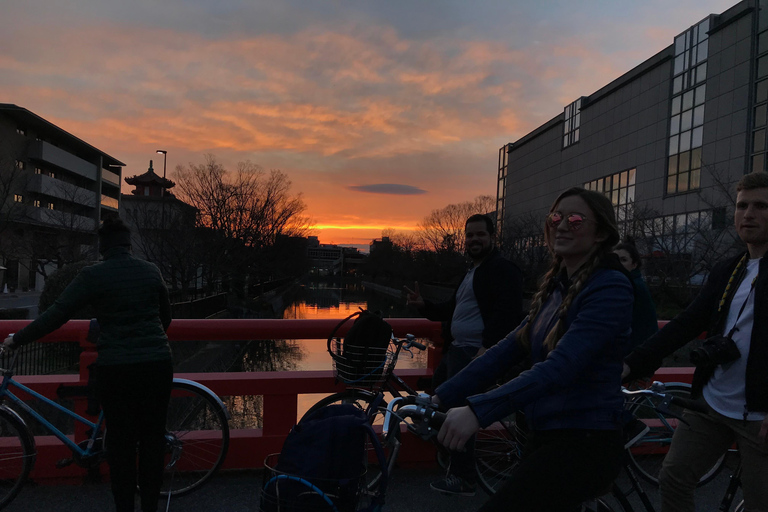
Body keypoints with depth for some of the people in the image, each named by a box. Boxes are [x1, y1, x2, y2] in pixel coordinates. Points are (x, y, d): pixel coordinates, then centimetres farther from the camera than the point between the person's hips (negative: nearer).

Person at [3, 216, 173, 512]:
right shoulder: (151, 272, 6)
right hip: (157, 364, 2)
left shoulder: (93, 276, -4)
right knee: (152, 437, 11)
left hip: (115, 367, -2)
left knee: (120, 441, 11)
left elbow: (56, 315, -6)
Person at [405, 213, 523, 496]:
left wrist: (487, 347, -29)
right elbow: (453, 309, 23)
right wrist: (424, 305, 7)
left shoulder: (503, 269, -11)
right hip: (457, 349, 11)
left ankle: (463, 479, 7)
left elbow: (506, 312, -23)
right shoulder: (473, 271, 21)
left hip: (477, 353, -11)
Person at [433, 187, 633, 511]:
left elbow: (560, 367, -27)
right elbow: (508, 349, 5)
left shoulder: (610, 287, -15)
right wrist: (442, 397, -2)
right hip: (544, 437, 8)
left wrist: (478, 411, -34)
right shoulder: (555, 287, 10)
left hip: (584, 445, -8)